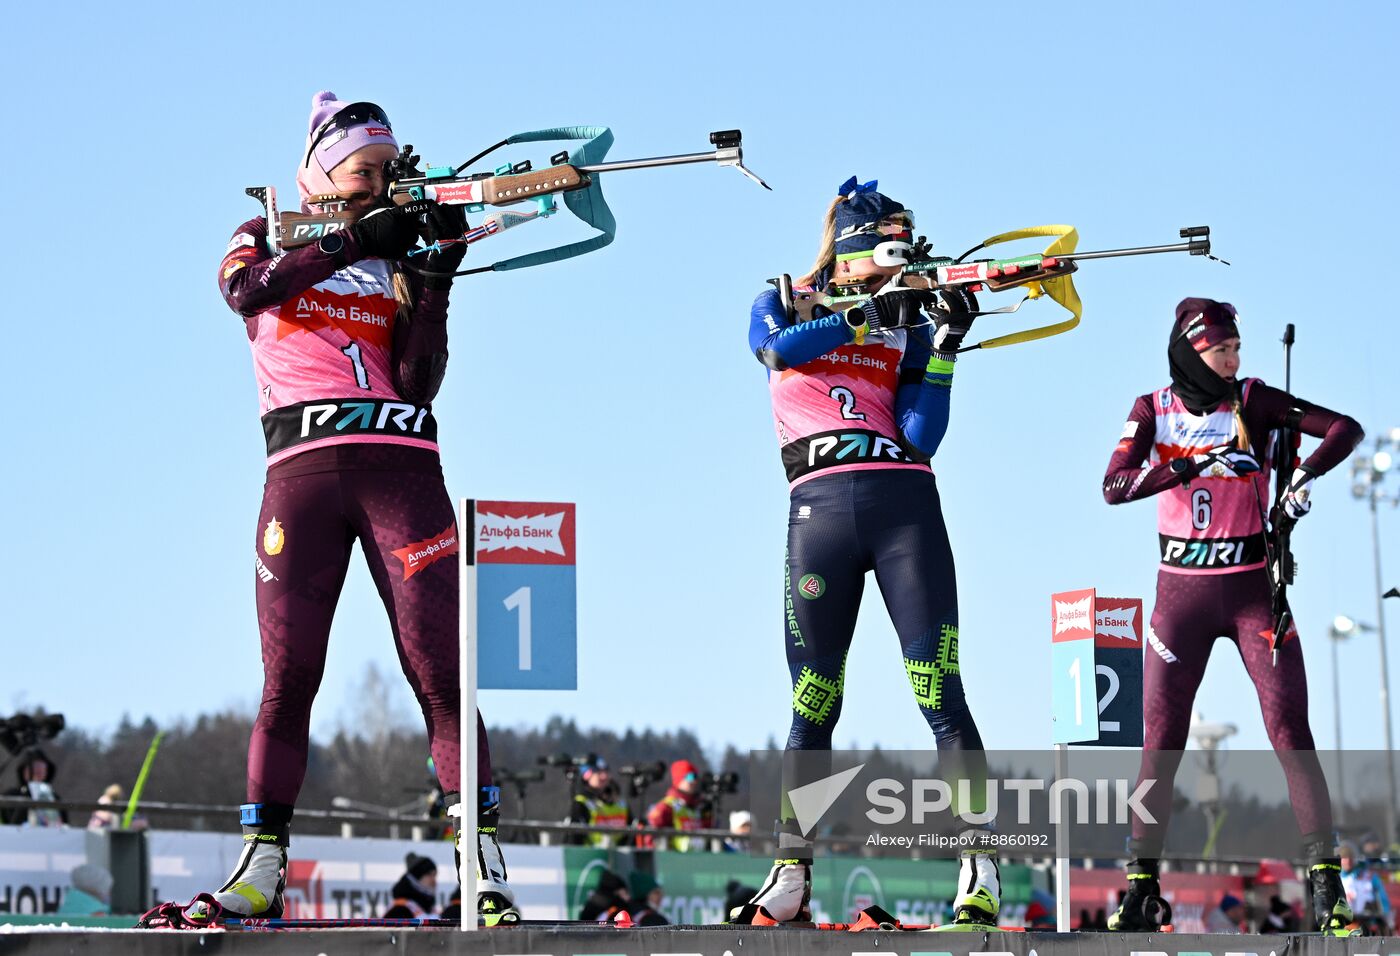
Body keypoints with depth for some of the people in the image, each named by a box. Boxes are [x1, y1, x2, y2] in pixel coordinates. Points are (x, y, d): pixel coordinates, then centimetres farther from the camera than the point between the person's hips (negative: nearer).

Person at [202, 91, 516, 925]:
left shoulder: (399, 264, 18)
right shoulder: (262, 237, 17)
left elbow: (418, 384, 5)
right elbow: (247, 289, -9)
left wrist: (434, 282, -5)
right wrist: (354, 241, -12)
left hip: (400, 462, 0)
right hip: (301, 467, 0)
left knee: (439, 667, -10)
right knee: (288, 674, -5)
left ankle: (484, 858, -13)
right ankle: (262, 865, 1)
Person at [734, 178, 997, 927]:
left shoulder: (908, 327, 16)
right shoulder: (781, 304, 15)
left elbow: (920, 438, 4)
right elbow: (776, 348, -10)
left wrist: (945, 347, -3)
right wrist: (866, 316, -15)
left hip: (904, 504, 0)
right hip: (819, 508, 0)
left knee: (940, 692, -10)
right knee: (812, 702, 1)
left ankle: (980, 871, -13)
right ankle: (790, 876, 9)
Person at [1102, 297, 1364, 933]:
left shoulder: (1253, 401, -1)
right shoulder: (1153, 410, 0)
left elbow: (1344, 428, -7)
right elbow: (1114, 487, -14)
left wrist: (1306, 474, -24)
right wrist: (1197, 464, -25)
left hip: (1253, 584, -1)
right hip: (1181, 589, 1)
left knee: (1290, 729, -7)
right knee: (1160, 739, 1)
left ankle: (1325, 881, -3)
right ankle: (1140, 887, 8)